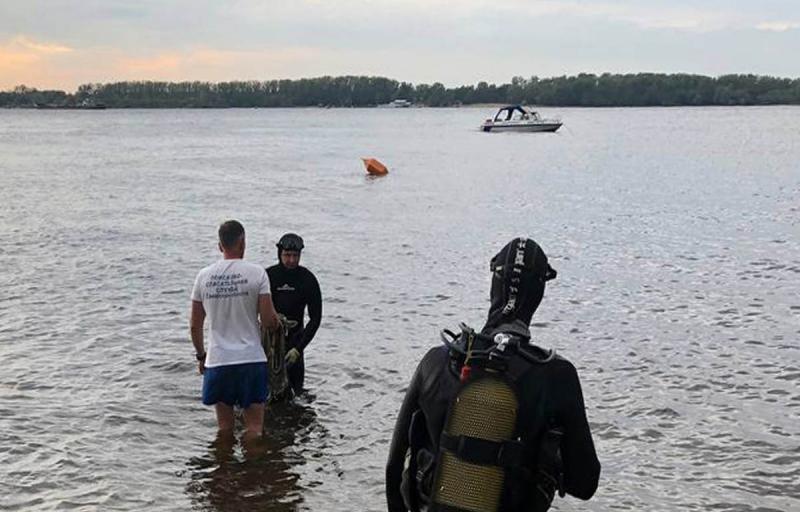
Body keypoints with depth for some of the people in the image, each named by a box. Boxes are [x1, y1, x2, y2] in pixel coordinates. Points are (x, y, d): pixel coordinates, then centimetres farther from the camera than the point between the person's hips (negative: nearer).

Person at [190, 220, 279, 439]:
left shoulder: (204, 276, 2)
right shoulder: (256, 273, -8)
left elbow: (195, 325, 7)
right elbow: (269, 320, -10)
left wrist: (201, 356, 21)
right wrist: (276, 322, 13)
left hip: (217, 361, 3)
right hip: (251, 359, -3)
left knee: (224, 428, 15)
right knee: (254, 427, 5)